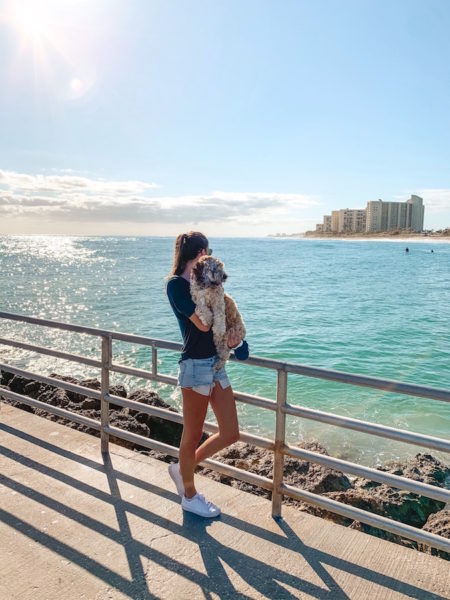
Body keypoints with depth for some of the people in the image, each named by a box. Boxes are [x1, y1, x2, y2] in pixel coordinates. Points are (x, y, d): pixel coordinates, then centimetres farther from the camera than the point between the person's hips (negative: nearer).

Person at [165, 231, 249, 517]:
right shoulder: (176, 284, -11)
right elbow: (203, 323, -19)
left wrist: (232, 334, -8)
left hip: (216, 363, 8)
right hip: (196, 366, -8)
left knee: (231, 433, 11)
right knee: (193, 436, 9)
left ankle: (182, 468, 33)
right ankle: (189, 496, 31)